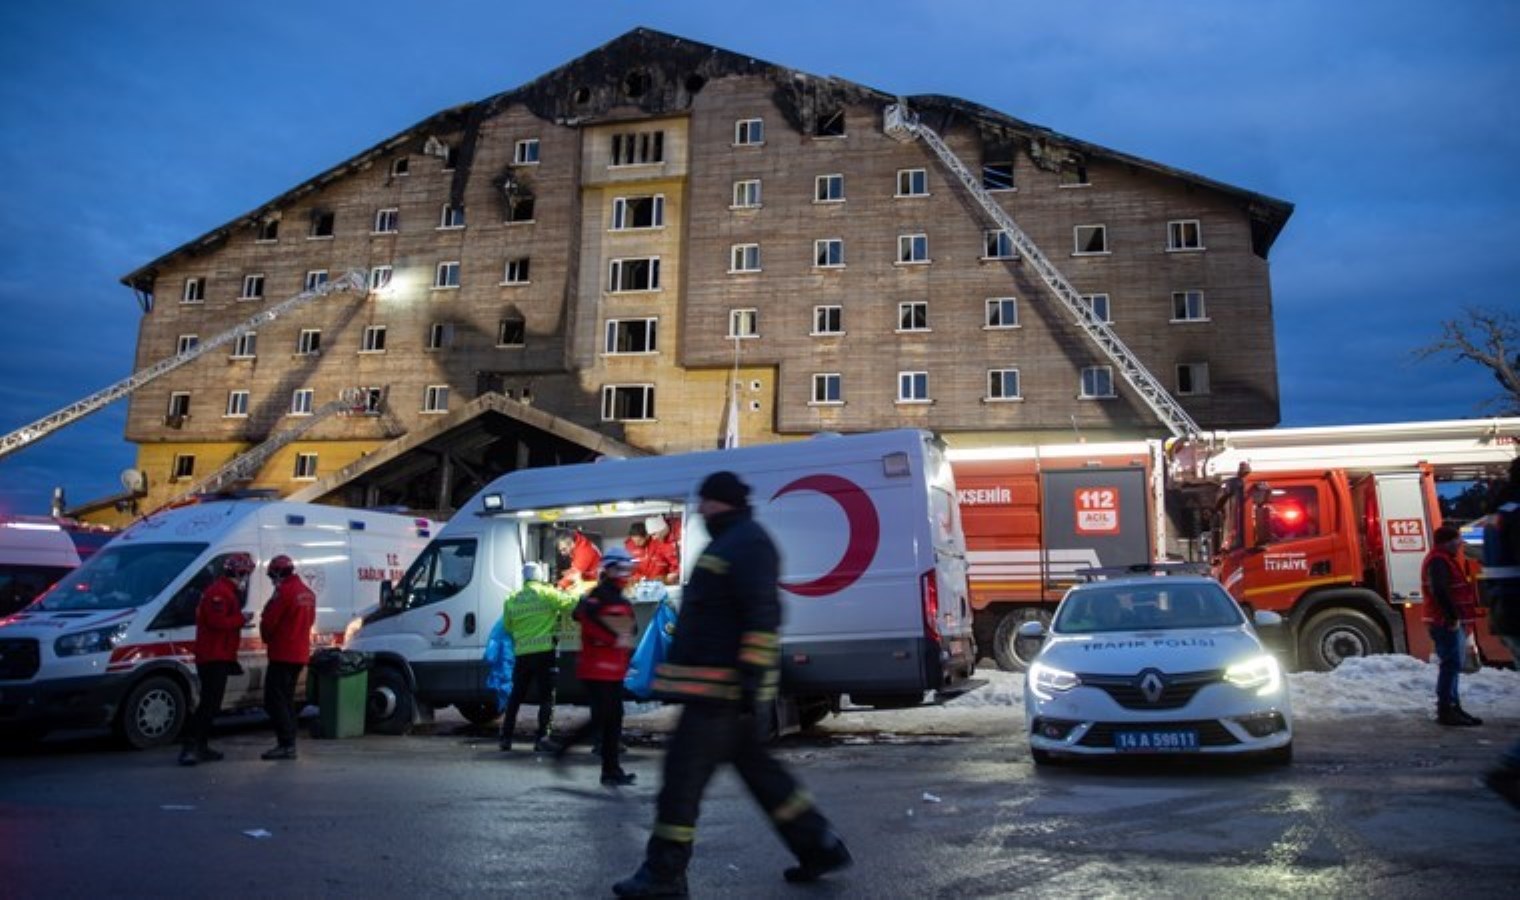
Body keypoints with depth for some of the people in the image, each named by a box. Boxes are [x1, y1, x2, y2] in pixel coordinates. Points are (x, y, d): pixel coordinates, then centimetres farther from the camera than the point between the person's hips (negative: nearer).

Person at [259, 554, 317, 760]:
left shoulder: (284, 592, -16)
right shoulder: (308, 593, 13)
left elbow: (268, 621, -14)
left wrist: (266, 637, 6)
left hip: (282, 654, -9)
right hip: (300, 654, 9)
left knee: (274, 700, -5)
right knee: (287, 699, 16)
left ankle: (286, 745, -9)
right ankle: (289, 743, 18)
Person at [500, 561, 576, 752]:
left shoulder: (512, 599, 8)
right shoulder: (547, 593, -7)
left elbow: (507, 626, 16)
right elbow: (571, 602, -9)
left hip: (522, 653, 5)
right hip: (545, 651, -4)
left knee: (516, 696, 15)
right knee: (546, 697, 2)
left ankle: (506, 737, 19)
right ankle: (542, 738, -4)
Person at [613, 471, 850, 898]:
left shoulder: (747, 543, -14)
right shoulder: (730, 543, 20)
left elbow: (762, 617, -23)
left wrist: (751, 680, -26)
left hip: (722, 685, -11)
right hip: (720, 686, 11)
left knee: (684, 773, -4)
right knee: (757, 768, 14)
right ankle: (820, 846, 21)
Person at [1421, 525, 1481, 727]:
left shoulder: (1445, 560, 20)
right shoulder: (1438, 561, -15)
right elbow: (1439, 592, -24)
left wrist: (1456, 617, 18)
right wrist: (1452, 617, -24)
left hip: (1451, 621, 11)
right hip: (1445, 622, -11)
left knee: (1452, 665, 15)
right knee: (1451, 665, -10)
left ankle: (1453, 707, 23)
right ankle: (1445, 710, -8)